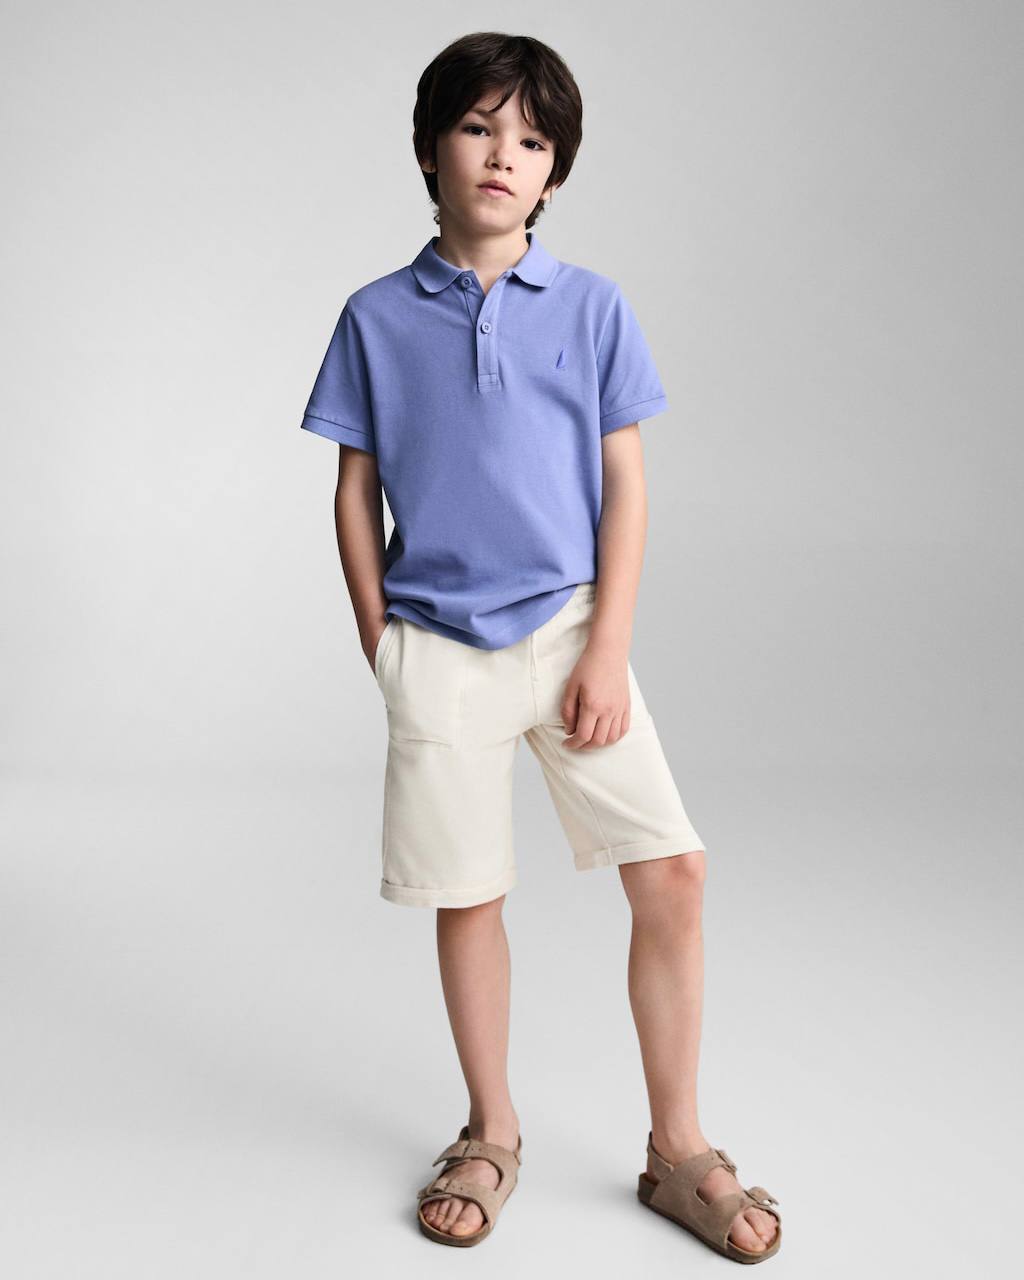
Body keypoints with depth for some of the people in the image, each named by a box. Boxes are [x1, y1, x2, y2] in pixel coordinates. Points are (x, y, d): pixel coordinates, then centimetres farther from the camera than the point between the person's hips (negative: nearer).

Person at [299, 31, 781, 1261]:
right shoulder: (378, 317, 3)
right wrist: (383, 652, 1)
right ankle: (491, 1135, 28)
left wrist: (606, 651, -7)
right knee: (467, 896, 7)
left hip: (570, 627, 0)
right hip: (438, 645, 0)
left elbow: (624, 485, 1)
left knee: (671, 871, -6)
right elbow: (356, 494, 6)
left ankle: (679, 1151, 12)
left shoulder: (592, 306, 3)